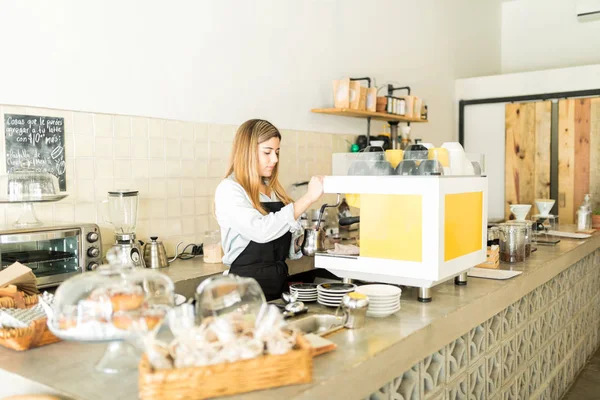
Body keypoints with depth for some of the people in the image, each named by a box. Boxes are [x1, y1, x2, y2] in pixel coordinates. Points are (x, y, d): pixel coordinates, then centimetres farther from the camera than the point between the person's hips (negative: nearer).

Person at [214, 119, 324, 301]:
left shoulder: (273, 190, 11)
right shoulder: (228, 190, -9)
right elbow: (260, 231, -26)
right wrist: (308, 198, -23)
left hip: (280, 279, 6)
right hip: (248, 284, -6)